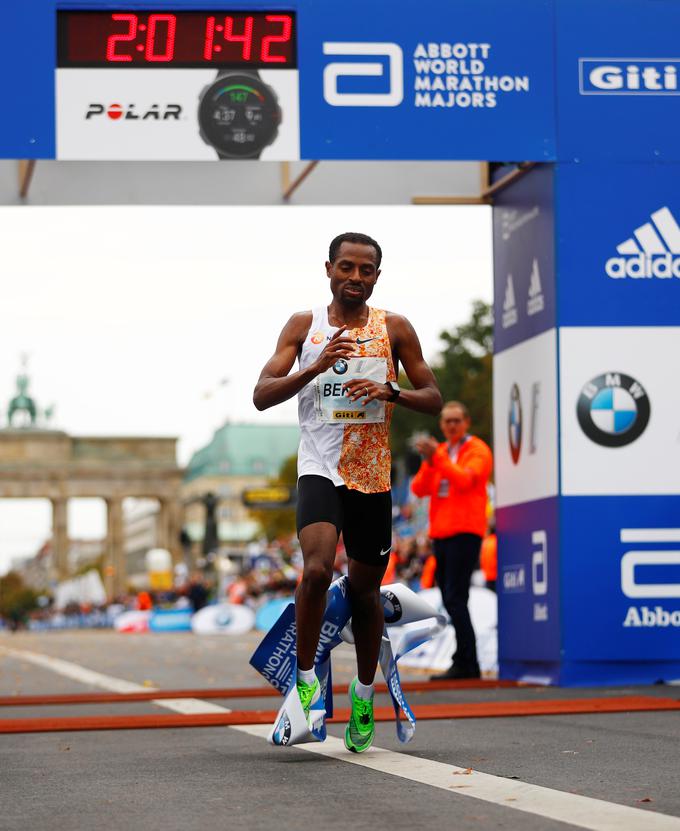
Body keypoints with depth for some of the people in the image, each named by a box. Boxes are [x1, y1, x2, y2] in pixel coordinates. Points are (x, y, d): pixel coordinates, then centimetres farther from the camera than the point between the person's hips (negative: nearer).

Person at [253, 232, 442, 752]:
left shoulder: (395, 329, 3)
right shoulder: (304, 326, 3)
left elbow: (433, 399, 5)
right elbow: (262, 395, -4)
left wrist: (391, 392, -15)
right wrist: (316, 367, -20)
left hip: (373, 474, 2)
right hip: (320, 468, -2)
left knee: (365, 588, 11)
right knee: (318, 568, -25)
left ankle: (364, 693, 30)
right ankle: (305, 676, -8)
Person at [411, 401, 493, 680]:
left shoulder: (477, 451, -1)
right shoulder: (438, 452, 18)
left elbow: (464, 479, -19)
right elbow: (419, 489, 8)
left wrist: (438, 457, -28)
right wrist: (429, 463, -9)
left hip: (465, 532, -7)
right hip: (440, 532, 7)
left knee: (455, 598, -14)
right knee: (450, 601, 7)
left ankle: (465, 663, -12)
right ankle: (465, 664, 13)